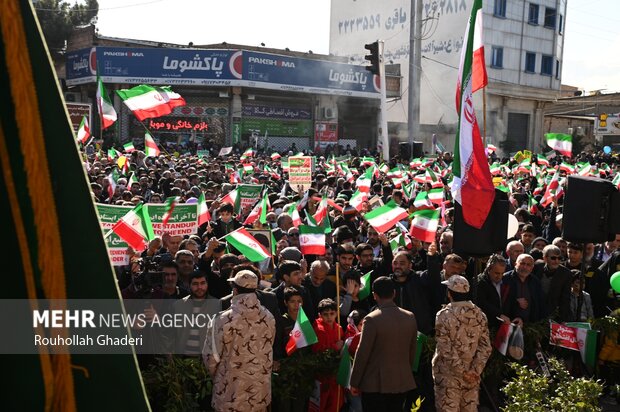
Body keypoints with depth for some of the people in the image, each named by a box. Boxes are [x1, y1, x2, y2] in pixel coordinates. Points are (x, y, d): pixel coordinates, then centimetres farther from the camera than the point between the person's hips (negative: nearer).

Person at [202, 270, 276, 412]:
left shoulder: (224, 320, -19)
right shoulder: (268, 318, -7)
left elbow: (211, 355, -9)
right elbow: (267, 351, 5)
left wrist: (216, 376, 11)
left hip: (231, 394, -3)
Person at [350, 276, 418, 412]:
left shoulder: (372, 319, -16)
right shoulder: (410, 317, 0)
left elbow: (362, 353, -12)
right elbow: (412, 351, 9)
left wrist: (354, 383, -3)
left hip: (375, 384, -5)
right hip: (402, 382, 5)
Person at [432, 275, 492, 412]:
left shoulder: (444, 315, -13)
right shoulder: (479, 315, 1)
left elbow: (446, 350, -16)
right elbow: (485, 347, -2)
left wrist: (462, 372, -10)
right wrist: (475, 370, -4)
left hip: (449, 374, -4)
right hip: (472, 375, 4)